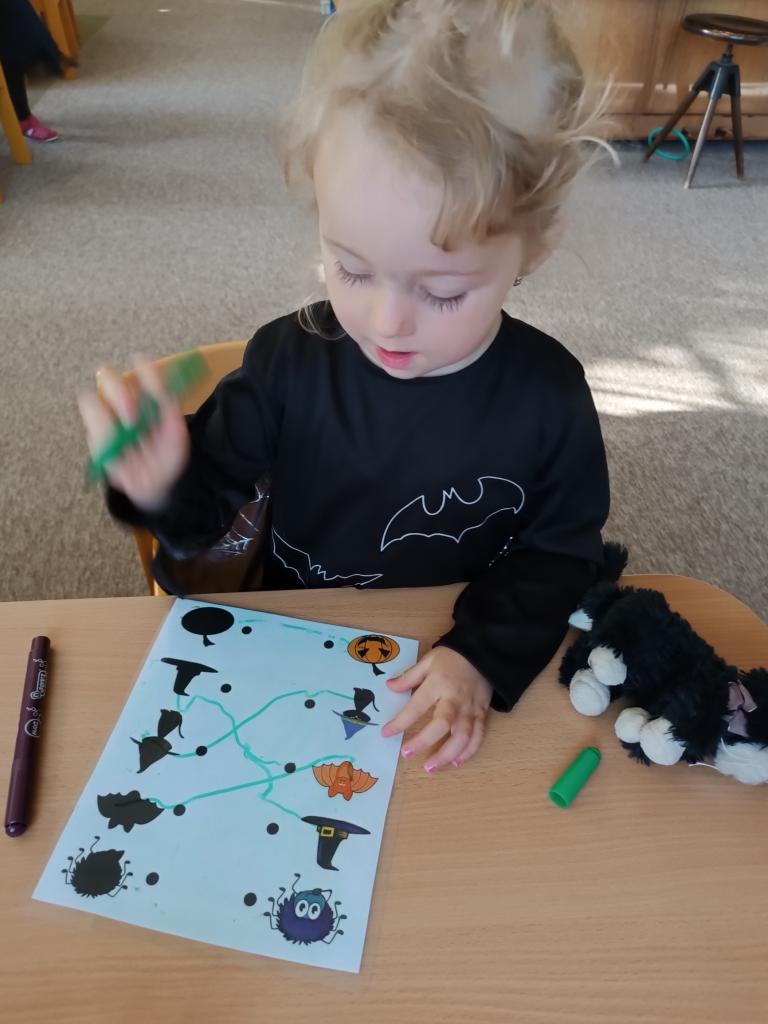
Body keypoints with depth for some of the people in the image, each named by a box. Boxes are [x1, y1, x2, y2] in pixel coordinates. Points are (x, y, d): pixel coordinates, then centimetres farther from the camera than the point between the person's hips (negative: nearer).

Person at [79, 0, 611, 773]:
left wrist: (484, 657, -18)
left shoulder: (547, 393, -15)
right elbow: (208, 516, -7)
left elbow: (560, 552, -4)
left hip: (463, 674, 1)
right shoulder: (288, 360, -15)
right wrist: (165, 488, -29)